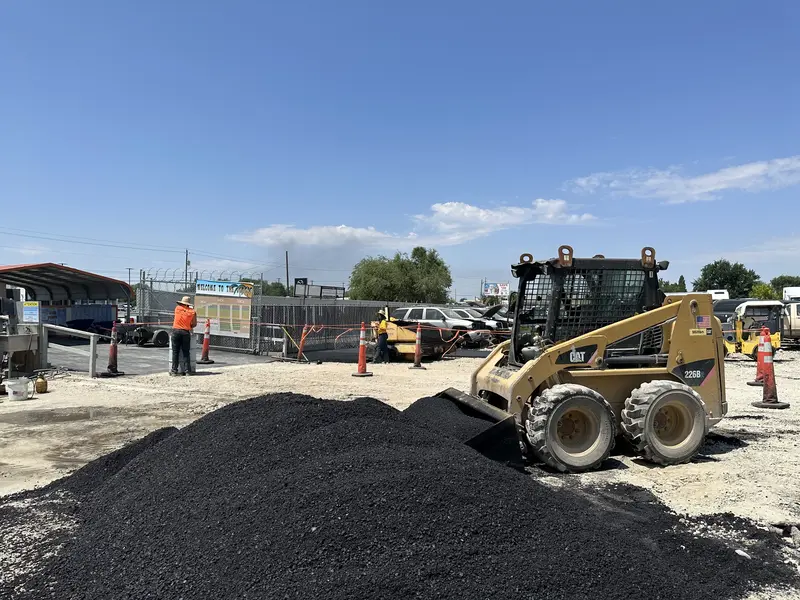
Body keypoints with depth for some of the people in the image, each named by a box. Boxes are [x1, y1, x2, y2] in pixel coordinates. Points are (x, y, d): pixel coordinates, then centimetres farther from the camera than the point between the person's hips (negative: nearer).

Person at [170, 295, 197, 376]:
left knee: (175, 352, 4)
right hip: (186, 332, 0)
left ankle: (174, 370, 4)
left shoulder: (177, 308, 8)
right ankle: (187, 370, 3)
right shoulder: (192, 312, 4)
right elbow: (194, 324, 10)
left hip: (176, 331, 0)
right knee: (186, 352, 5)